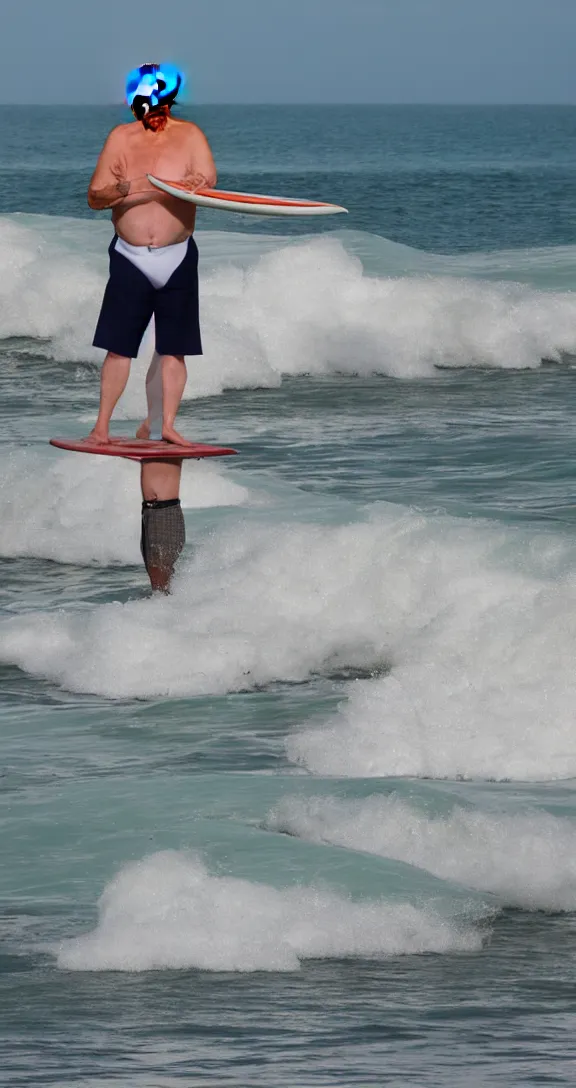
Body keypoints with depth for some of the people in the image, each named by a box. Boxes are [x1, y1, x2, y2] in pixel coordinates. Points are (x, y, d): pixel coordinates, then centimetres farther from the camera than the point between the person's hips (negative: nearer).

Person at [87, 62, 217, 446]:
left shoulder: (189, 135, -1)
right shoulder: (121, 138, 2)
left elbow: (207, 178, -16)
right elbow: (94, 197, 1)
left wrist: (153, 187, -32)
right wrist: (124, 189, -22)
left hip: (177, 257, 0)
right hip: (130, 256, 0)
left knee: (174, 348, 1)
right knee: (119, 347, -1)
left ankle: (166, 424, 8)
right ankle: (102, 426, 4)